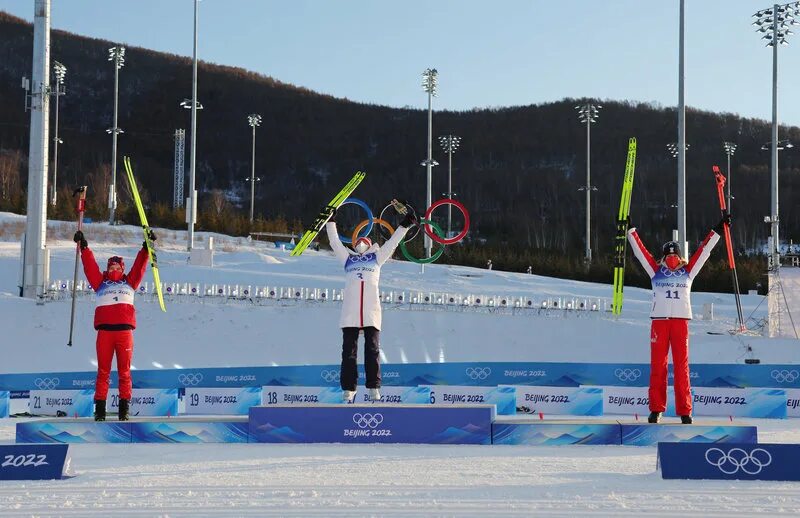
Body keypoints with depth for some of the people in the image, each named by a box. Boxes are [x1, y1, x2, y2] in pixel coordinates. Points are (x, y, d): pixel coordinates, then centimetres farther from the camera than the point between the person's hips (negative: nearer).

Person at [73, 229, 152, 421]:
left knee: (124, 371, 0)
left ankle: (124, 407, 3)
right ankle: (100, 407, 1)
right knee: (103, 371, 0)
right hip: (104, 331, 0)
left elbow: (140, 265, 17)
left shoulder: (129, 282, 20)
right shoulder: (100, 283, 17)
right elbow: (90, 264, 14)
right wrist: (84, 247, 8)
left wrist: (146, 247, 12)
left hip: (125, 330, 0)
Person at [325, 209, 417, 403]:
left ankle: (374, 388, -2)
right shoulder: (348, 258, 24)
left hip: (371, 311, 0)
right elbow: (335, 242, 25)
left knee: (372, 350, -2)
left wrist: (405, 225, 20)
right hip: (350, 312, 0)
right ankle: (348, 388, -1)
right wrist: (331, 221, 25)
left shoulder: (376, 257, 24)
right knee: (349, 351, -1)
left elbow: (392, 243, 23)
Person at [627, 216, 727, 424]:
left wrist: (718, 230, 13)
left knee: (682, 366, -2)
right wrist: (630, 231, 10)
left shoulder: (688, 271, 12)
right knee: (657, 366, 0)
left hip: (681, 321, 0)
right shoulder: (656, 271, 10)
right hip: (659, 321, 0)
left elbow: (704, 250, 14)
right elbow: (639, 250, 12)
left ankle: (684, 411, 0)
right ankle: (656, 409, 4)